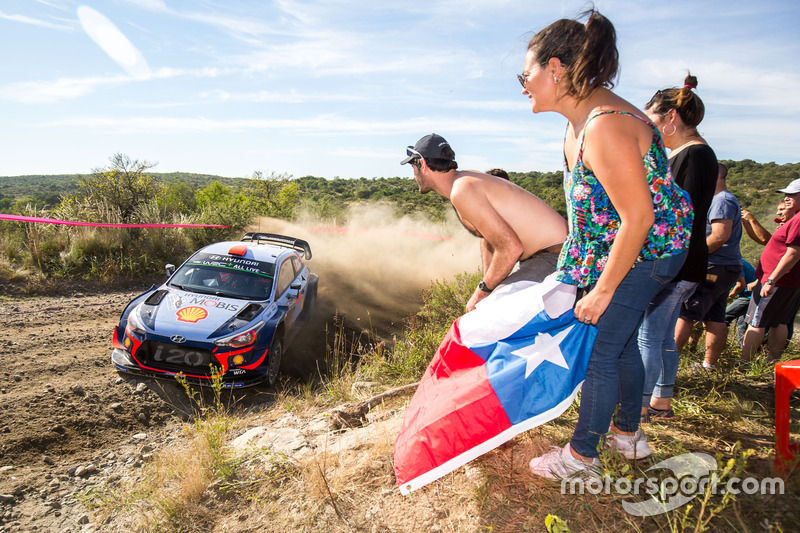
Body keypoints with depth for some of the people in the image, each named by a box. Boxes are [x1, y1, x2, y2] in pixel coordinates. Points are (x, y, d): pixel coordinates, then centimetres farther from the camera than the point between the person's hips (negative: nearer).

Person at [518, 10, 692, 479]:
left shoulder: (605, 126, -28)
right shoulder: (580, 121, 4)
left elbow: (638, 218, -28)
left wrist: (603, 290, -21)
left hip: (644, 252, -10)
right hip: (621, 247, 10)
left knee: (601, 350, -1)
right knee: (622, 342, 20)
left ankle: (581, 454, 17)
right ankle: (629, 434, 39)